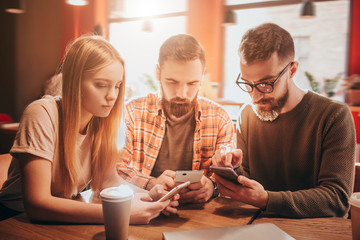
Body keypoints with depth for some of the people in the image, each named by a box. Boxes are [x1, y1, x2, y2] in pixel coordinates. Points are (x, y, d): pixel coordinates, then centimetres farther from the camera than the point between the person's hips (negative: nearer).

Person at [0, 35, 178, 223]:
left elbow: (108, 179, -1)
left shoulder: (101, 119, -6)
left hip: (67, 217, 5)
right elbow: (36, 203, -27)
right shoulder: (43, 114, -22)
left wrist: (147, 196, -20)